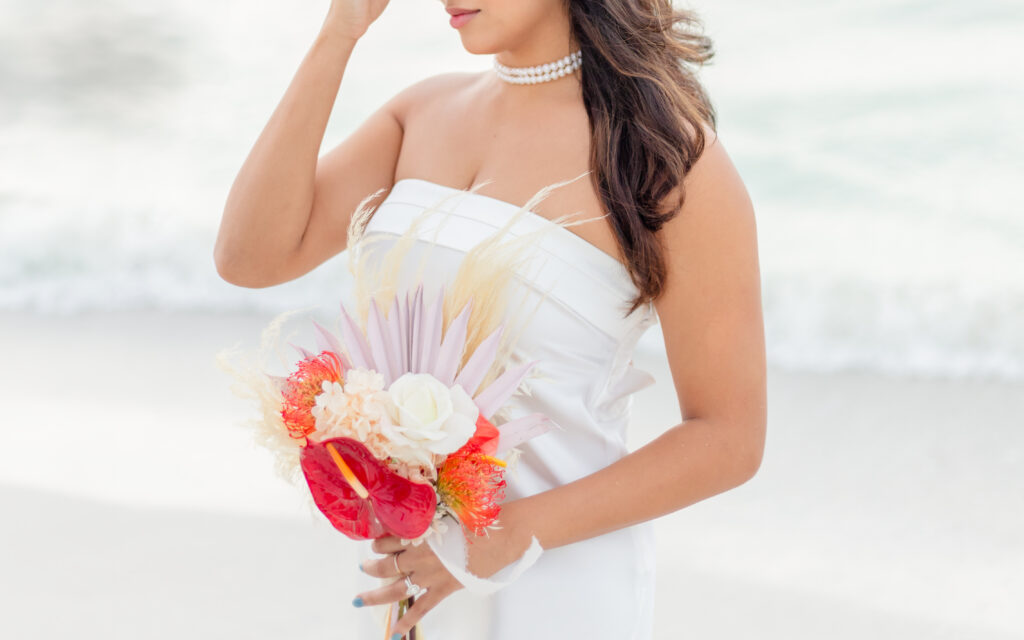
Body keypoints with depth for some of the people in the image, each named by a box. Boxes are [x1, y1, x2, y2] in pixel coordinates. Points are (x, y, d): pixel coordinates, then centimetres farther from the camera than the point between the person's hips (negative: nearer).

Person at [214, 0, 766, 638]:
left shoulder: (666, 149, -14)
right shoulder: (427, 111, 3)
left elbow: (730, 439, -14)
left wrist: (510, 534, -21)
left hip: (560, 582, -5)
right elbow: (250, 257, -8)